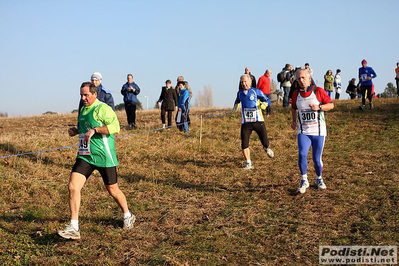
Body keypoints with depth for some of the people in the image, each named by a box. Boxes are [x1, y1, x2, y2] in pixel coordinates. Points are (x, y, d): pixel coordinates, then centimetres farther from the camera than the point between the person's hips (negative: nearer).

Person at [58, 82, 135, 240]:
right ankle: (74, 228, -8)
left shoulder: (102, 108, -10)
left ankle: (128, 217, 34)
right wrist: (76, 131, 11)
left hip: (103, 156, -6)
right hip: (85, 156, 7)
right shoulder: (83, 109, 15)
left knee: (113, 190, 6)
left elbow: (115, 126, -22)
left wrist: (95, 130, -28)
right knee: (73, 186, -11)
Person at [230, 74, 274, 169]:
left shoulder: (256, 91, 0)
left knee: (265, 143, 0)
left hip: (258, 121, -2)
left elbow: (267, 100, 1)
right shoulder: (240, 93, 12)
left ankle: (267, 148, 38)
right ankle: (249, 164, 4)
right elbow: (237, 102, 34)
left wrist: (264, 104, -21)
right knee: (244, 144, -8)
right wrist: (233, 113, 34)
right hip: (245, 123, 3)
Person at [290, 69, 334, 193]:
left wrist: (319, 107, -17)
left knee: (316, 159, 2)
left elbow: (331, 105, -1)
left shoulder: (318, 91, -7)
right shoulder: (296, 94, 4)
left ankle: (319, 179, 30)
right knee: (302, 155, -17)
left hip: (318, 131, -2)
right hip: (303, 131, 2)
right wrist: (294, 121, 8)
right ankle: (304, 181, 1)